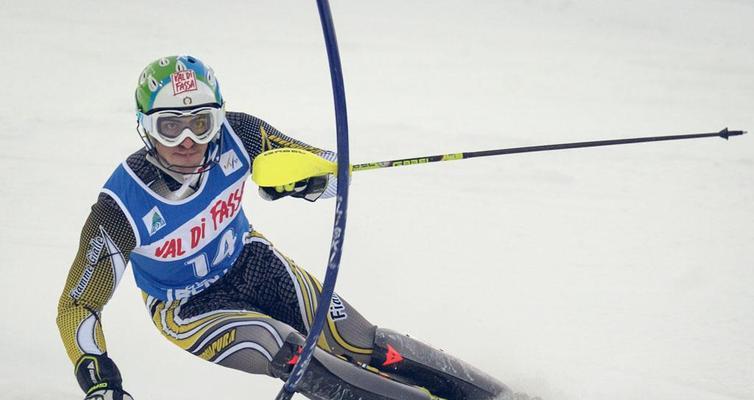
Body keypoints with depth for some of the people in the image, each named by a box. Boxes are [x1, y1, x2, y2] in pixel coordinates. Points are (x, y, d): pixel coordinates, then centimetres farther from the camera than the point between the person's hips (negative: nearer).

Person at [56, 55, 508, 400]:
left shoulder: (235, 136, -25)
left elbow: (330, 169, -12)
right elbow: (77, 307, -24)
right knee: (291, 355, -27)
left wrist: (298, 176, -36)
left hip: (247, 261, 3)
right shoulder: (122, 208, -32)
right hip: (187, 306, -3)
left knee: (359, 344, -8)